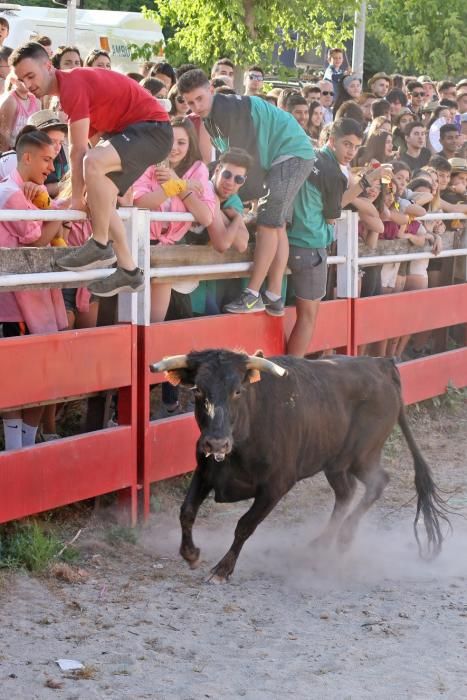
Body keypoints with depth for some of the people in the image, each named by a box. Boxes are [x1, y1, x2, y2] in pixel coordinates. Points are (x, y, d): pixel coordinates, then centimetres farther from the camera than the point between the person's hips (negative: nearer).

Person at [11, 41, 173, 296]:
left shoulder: (71, 85, -18)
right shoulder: (72, 87, 13)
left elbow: (78, 150, -19)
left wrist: (76, 199, -14)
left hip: (152, 127, -11)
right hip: (129, 131, 11)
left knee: (93, 162, -33)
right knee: (101, 199, 9)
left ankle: (100, 246, -20)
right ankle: (129, 271, 10)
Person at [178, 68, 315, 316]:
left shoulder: (228, 108, -21)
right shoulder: (210, 119, 8)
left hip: (293, 152, -10)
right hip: (276, 159, 10)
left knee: (268, 222, -15)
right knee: (276, 225, 7)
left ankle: (253, 295, -15)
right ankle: (274, 297, 8)